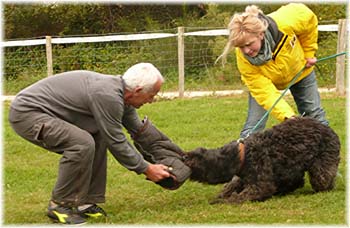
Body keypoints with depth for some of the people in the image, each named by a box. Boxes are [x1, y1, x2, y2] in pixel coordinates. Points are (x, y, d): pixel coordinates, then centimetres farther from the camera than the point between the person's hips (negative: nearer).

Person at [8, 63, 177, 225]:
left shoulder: (120, 92, 5)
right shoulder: (107, 96, -25)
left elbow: (140, 130, 18)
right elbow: (116, 143, -18)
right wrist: (146, 169, -6)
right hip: (26, 113, -10)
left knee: (98, 139, 8)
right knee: (82, 144, -25)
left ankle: (85, 202, 10)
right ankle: (59, 206, -9)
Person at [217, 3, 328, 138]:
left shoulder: (284, 23, -40)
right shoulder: (244, 60, -38)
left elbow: (308, 17, -17)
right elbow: (265, 93, -38)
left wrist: (308, 53, -10)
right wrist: (288, 116, -53)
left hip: (299, 69, 2)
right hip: (264, 80, -2)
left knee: (315, 116, 4)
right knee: (253, 125, -14)